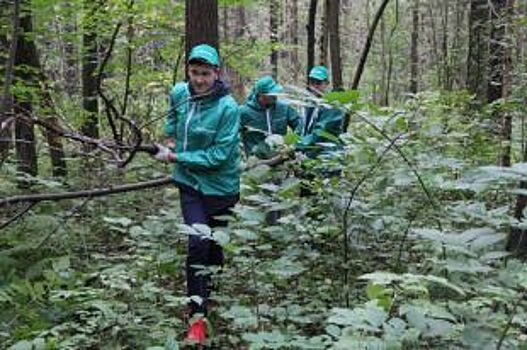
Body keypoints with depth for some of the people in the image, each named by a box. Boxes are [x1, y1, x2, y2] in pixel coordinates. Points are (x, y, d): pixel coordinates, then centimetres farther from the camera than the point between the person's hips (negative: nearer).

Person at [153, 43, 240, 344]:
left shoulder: (228, 108, -20)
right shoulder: (179, 93, -2)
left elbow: (218, 156, -23)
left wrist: (176, 157, -20)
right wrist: (171, 135, 15)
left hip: (219, 186, -3)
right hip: (190, 182, 3)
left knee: (213, 246, 12)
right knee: (198, 244, -11)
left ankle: (209, 295, 39)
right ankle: (198, 317, -6)